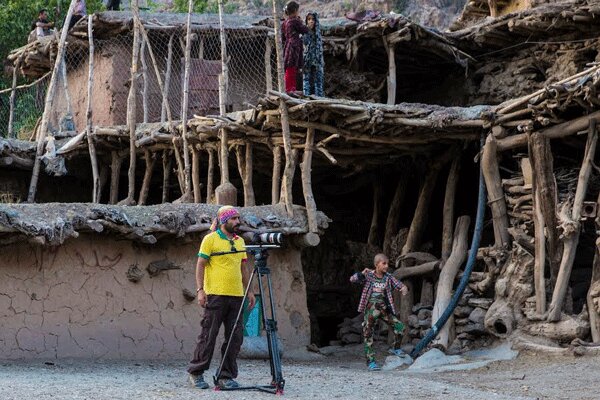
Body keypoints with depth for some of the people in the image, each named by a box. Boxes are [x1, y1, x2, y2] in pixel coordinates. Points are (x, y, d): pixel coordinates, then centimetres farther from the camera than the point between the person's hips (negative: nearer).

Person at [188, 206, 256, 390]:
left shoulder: (240, 242, 16)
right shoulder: (210, 239, -3)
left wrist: (249, 291, 14)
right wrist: (200, 290, -13)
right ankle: (196, 372, 9)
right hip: (216, 295, -6)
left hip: (236, 296, 6)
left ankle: (226, 376, 7)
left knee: (235, 338, 2)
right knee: (209, 335, -3)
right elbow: (200, 265, -5)